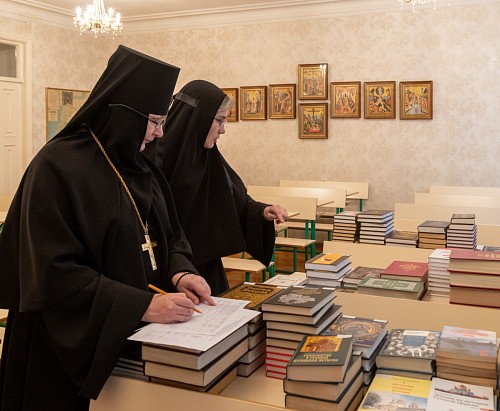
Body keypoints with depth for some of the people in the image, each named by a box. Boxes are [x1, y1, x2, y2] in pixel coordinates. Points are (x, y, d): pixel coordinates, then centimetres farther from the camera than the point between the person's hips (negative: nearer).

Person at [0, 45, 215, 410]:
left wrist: (180, 272, -12)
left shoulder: (142, 168, 5)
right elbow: (54, 273, -24)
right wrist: (142, 306, -29)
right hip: (77, 344, -7)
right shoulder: (58, 168, -18)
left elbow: (170, 235, 10)